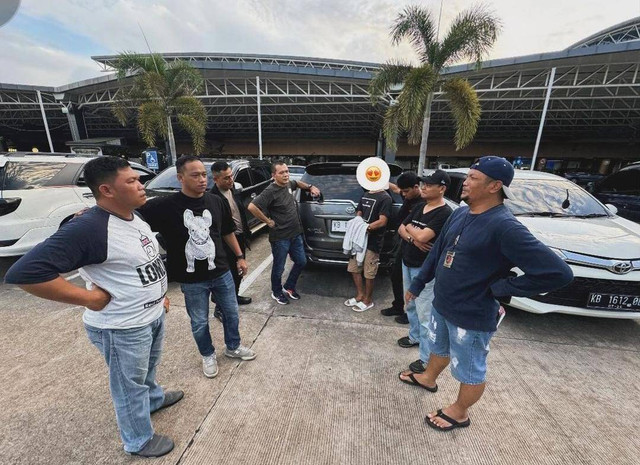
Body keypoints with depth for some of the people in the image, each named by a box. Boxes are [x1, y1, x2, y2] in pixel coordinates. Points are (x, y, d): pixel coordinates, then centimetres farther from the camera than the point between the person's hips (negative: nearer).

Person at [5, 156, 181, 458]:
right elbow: (23, 272, -30)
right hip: (123, 328, -8)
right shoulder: (89, 228, -28)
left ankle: (153, 398, 59)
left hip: (153, 315, 8)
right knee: (130, 386, 16)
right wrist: (89, 298, -26)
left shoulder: (136, 217, 1)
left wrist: (158, 293, 15)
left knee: (148, 367, 32)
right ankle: (139, 442, 40)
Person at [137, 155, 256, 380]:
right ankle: (208, 356, 42)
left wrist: (240, 256, 11)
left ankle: (233, 347, 44)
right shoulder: (165, 206, -13)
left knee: (231, 313, 18)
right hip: (192, 280, -2)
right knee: (199, 323, 15)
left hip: (221, 272, 3)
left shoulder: (217, 202, -3)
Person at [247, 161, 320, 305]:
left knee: (301, 262, 17)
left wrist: (310, 187, 13)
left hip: (296, 234, 8)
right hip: (280, 237, -7)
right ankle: (276, 292, 34)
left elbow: (298, 183, 28)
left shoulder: (288, 185, 4)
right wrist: (268, 221, -19)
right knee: (279, 268, 9)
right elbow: (251, 207, -28)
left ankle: (289, 287, 38)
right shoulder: (270, 191, -20)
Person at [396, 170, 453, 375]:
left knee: (425, 313, -2)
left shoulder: (445, 213, -17)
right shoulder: (419, 207, 9)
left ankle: (427, 359, 9)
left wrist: (409, 228, -7)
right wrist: (413, 238, -14)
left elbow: (423, 236, -27)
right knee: (410, 305, 21)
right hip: (407, 263, 8)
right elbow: (401, 229, 7)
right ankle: (415, 336, 41)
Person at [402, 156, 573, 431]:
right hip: (441, 304, 7)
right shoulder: (460, 214, -2)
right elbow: (437, 251, 9)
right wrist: (417, 284, 13)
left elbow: (558, 273, -26)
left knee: (470, 371, 18)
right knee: (439, 348, 31)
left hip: (472, 316, -7)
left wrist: (501, 287, -21)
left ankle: (459, 413, 42)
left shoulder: (504, 226, -26)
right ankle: (428, 378, 57)